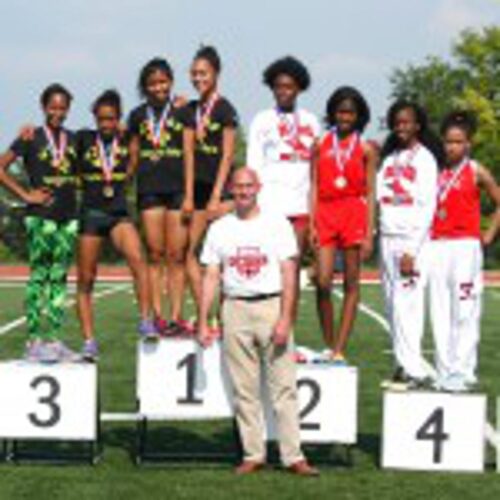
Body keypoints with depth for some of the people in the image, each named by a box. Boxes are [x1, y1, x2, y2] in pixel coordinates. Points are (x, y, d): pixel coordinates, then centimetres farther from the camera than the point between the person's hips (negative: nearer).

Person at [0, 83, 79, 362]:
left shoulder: (74, 140, 11)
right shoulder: (32, 138, -1)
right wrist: (25, 194, -6)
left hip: (68, 216, 5)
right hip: (41, 216, -5)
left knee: (60, 278, 7)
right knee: (39, 276, -4)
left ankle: (54, 339, 11)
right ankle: (35, 341, -2)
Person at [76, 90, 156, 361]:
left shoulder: (127, 141, 5)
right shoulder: (84, 139, 2)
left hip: (119, 213, 0)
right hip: (90, 213, 0)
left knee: (137, 259, -26)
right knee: (86, 280, 2)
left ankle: (146, 321, -22)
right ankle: (89, 341, 9)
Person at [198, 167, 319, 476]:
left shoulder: (277, 224, 4)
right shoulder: (220, 229, 12)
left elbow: (288, 275, -2)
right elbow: (211, 277, 11)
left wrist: (285, 319, -12)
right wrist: (203, 322, 4)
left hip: (272, 305, -2)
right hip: (236, 309, 3)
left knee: (284, 385, -4)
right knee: (244, 388, 4)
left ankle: (293, 455, -3)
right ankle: (253, 454, 11)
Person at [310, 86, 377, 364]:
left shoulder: (365, 149, 7)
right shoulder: (321, 145, 11)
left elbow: (370, 193, 4)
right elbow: (314, 187, 9)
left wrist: (369, 234, -2)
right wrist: (311, 224, -1)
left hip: (354, 213, -1)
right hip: (325, 211, 1)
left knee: (351, 284, 0)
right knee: (322, 282, -8)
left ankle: (339, 349, 2)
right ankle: (328, 344, 7)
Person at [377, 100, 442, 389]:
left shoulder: (425, 159, -3)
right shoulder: (390, 158, 17)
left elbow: (427, 208, -9)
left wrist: (411, 251, -14)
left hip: (412, 240, -7)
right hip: (389, 238, 7)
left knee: (407, 303, -12)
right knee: (393, 304, 5)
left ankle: (415, 370, -9)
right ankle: (404, 365, 11)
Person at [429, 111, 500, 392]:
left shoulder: (477, 172, 2)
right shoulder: (439, 173, 12)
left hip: (465, 246, -4)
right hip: (438, 246, 5)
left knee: (465, 313, -6)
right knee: (440, 314, 4)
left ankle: (463, 374, -5)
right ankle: (445, 373, 10)